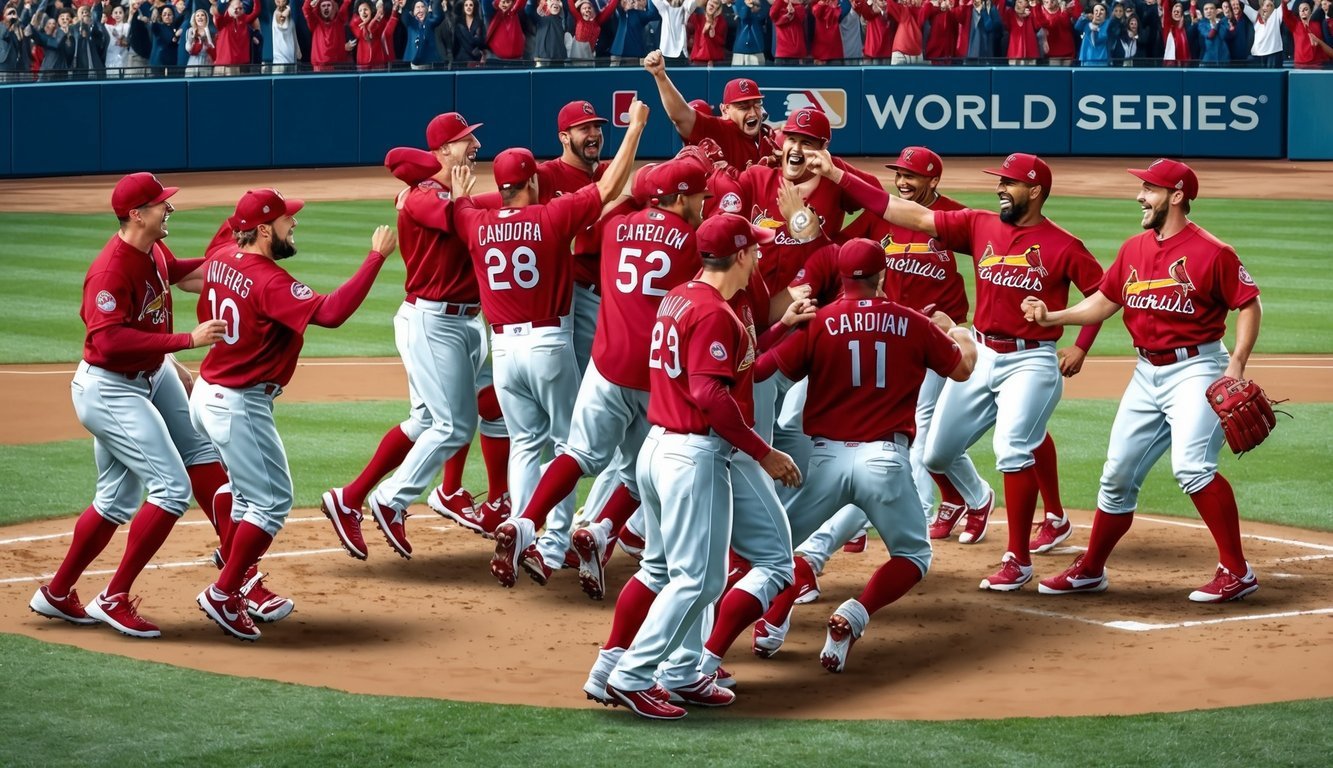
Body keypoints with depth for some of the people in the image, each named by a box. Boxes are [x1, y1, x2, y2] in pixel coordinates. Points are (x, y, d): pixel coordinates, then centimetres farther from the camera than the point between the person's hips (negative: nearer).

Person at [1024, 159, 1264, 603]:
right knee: (1118, 474, 12)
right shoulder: (1133, 250, 9)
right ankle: (1090, 570, 25)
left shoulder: (1211, 252, -11)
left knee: (1191, 466, -24)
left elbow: (1249, 304, -9)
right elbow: (1103, 302, 16)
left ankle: (1237, 572, -18)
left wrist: (1237, 364, -19)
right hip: (1147, 373, 7)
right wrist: (1052, 317, 3)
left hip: (1195, 370, -7)